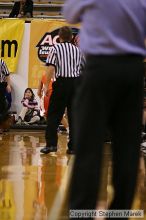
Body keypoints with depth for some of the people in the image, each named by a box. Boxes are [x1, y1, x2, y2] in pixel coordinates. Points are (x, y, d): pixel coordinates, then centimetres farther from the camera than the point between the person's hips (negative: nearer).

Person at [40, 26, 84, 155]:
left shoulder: (55, 48, -1)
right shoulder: (77, 50, 11)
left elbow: (51, 68, -10)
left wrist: (47, 85, -5)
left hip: (62, 82, -3)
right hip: (76, 83, 3)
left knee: (54, 115, 3)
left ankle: (51, 144, -5)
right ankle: (73, 146, 5)